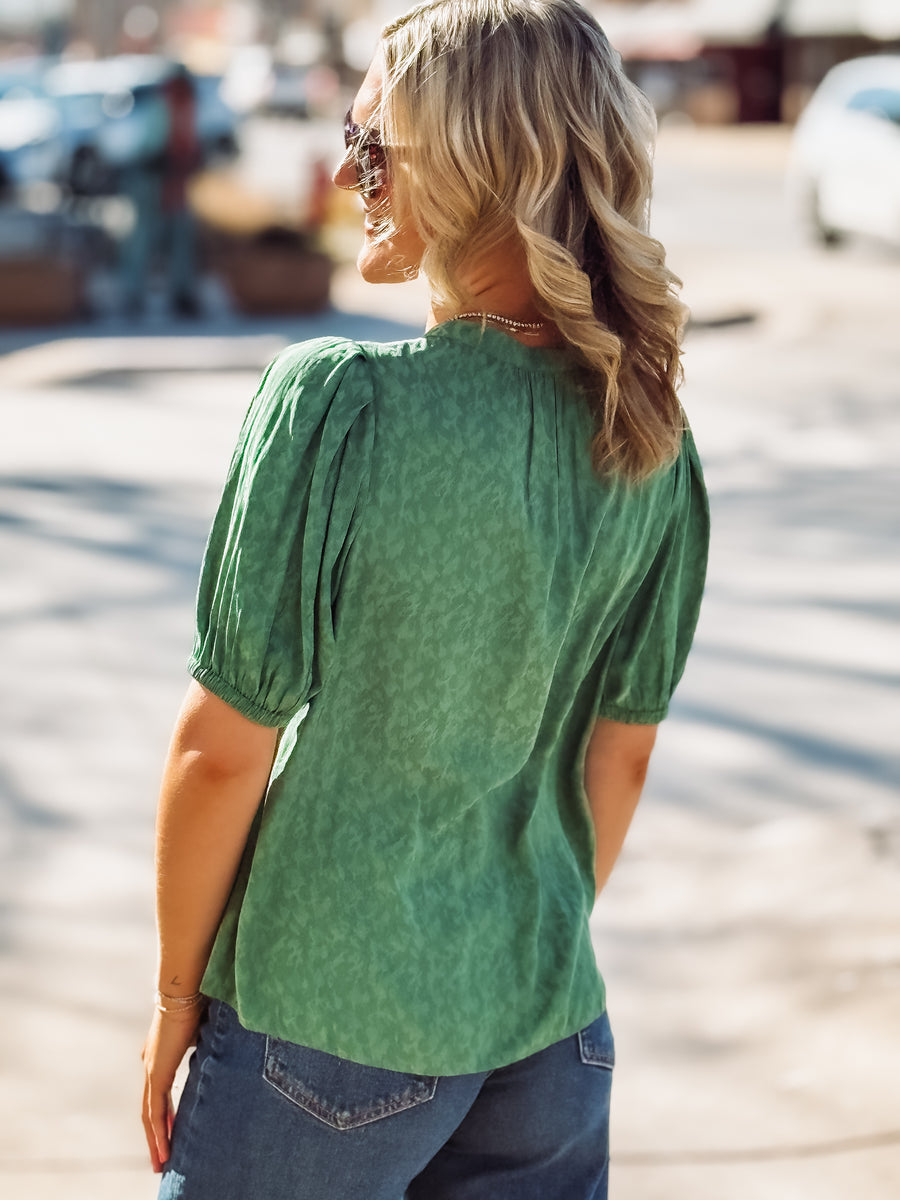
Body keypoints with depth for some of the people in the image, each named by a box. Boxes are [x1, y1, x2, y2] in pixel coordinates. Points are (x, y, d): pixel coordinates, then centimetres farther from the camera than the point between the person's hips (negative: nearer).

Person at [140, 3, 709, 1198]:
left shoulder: (336, 399, -19)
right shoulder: (647, 438, -4)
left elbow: (224, 747, -15)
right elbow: (621, 752, 6)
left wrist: (177, 991, -1)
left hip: (323, 1024, -4)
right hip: (547, 1029, 5)